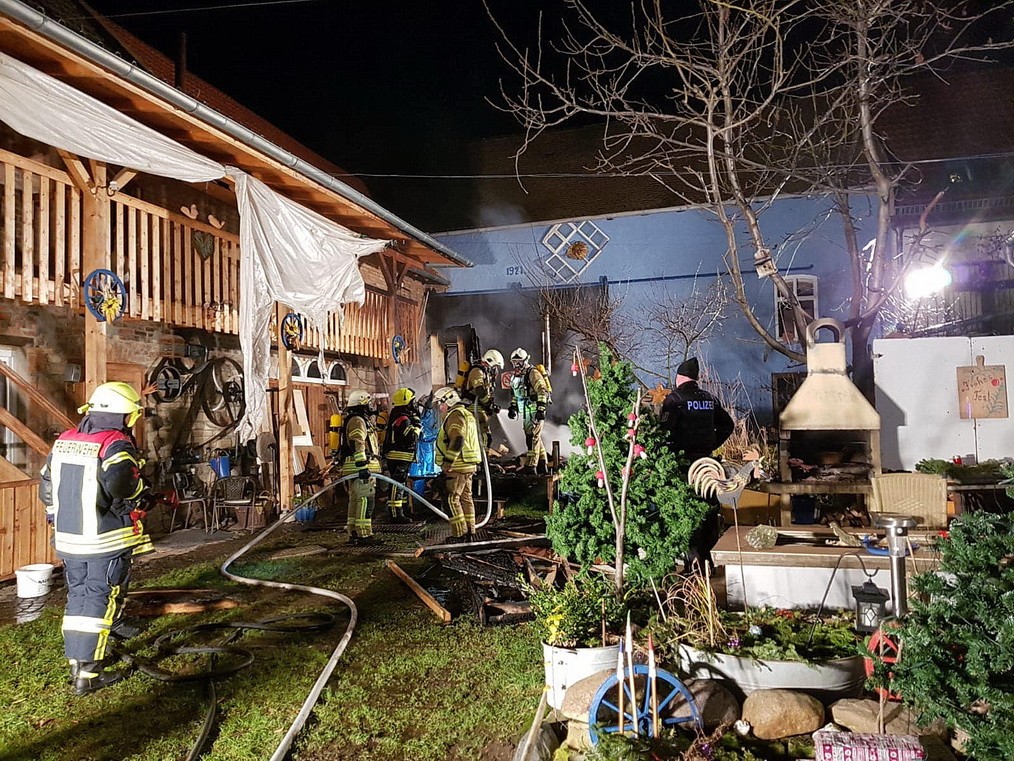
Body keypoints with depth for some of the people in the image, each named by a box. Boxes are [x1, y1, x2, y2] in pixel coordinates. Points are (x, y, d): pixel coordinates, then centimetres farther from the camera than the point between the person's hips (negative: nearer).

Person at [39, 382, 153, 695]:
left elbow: (46, 490, 15)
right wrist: (139, 488, -13)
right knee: (100, 599, 1)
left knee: (78, 595, 18)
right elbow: (118, 482, -34)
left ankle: (77, 659, 29)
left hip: (68, 539, 7)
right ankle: (87, 674, 3)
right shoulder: (116, 444, -16)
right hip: (107, 540, -7)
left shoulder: (63, 441, 8)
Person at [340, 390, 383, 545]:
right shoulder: (357, 421, -11)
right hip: (361, 467, -11)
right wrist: (363, 467, -25)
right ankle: (364, 535, -12)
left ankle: (353, 534, 18)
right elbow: (357, 446, -21)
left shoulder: (361, 420, 23)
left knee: (355, 501, 12)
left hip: (358, 468, 11)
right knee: (365, 501, -11)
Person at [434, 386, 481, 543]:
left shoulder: (455, 414, -13)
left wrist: (448, 463, -21)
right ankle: (470, 531, 18)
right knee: (466, 498, 13)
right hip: (469, 465, 10)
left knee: (452, 499, -6)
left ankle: (460, 534, -6)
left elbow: (457, 441, -24)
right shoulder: (467, 414, 20)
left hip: (458, 466, -10)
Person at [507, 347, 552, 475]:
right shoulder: (516, 376, 16)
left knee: (532, 438, -10)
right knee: (536, 438, 15)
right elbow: (514, 394, 29)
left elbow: (542, 391, -19)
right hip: (526, 413, 9)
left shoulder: (533, 373, -12)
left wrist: (541, 409, -23)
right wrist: (513, 407, 20)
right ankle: (543, 464, 24)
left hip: (535, 412, -9)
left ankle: (531, 466, -9)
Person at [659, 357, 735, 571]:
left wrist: (671, 451, -6)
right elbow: (728, 425, 17)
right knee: (709, 506, 14)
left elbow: (665, 429, -19)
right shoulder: (709, 399, 11)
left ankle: (694, 557, -2)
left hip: (684, 459, -6)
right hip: (707, 460, 6)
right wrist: (712, 445, 16)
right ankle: (709, 556, 23)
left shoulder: (675, 398, -8)